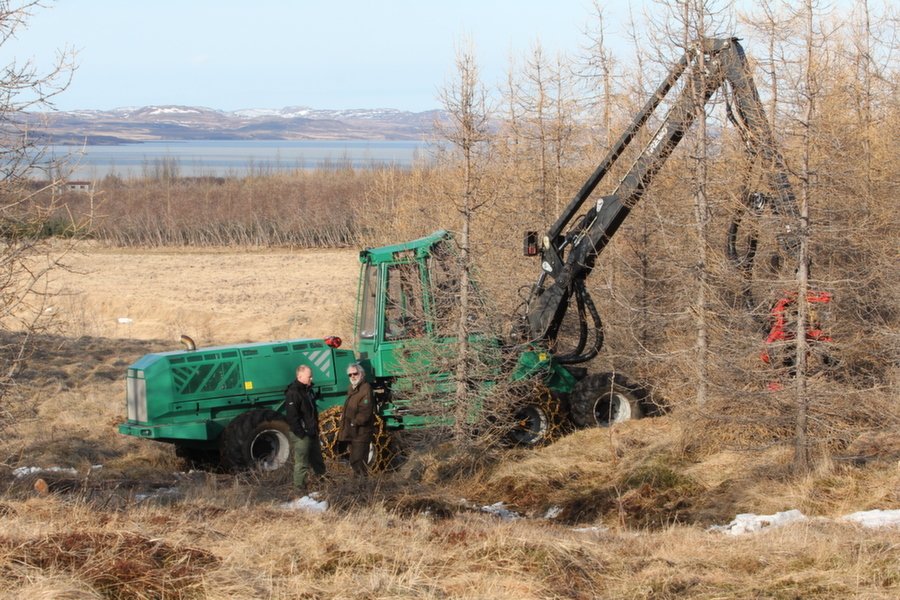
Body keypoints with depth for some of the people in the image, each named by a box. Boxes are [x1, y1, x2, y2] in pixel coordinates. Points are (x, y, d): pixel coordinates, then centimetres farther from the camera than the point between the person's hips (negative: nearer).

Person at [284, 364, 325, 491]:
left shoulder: (308, 390, 13)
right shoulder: (293, 393, -18)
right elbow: (292, 416, -22)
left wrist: (316, 428, 19)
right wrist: (301, 433, -21)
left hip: (312, 433, 9)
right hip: (301, 436, -9)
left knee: (318, 461, 18)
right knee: (302, 464, -5)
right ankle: (300, 489, 1)